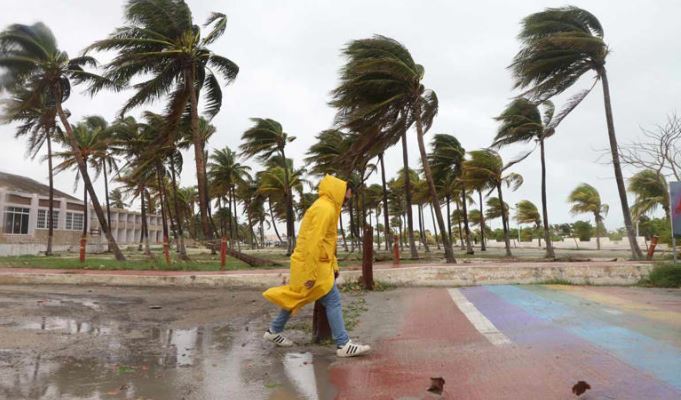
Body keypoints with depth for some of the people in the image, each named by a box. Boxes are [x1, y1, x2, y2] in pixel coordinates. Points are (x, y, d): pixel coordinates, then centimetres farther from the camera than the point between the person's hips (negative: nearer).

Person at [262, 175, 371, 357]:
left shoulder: (327, 208, 15)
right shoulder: (324, 208, -18)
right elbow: (313, 242, -24)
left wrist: (333, 265, 17)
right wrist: (311, 273, -25)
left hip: (317, 264, 10)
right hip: (313, 265, -10)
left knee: (296, 298, 18)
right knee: (333, 301, -6)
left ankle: (274, 331, 31)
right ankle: (343, 344, -2)